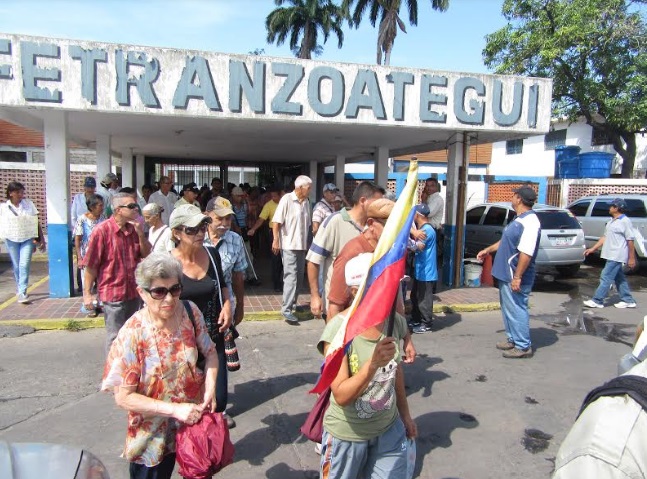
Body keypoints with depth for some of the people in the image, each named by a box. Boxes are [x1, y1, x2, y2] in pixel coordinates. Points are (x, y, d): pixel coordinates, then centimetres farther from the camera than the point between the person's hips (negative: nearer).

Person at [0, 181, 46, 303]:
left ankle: (21, 293, -8)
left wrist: (41, 239, 3)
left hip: (27, 239, -1)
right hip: (11, 239, 1)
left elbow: (36, 222, 4)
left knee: (24, 265, -10)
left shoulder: (28, 203, 1)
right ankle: (20, 289, 27)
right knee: (16, 266, 10)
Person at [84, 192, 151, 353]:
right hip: (113, 293, -6)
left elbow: (146, 255, 4)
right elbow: (91, 265, -12)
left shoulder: (135, 229, 5)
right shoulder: (102, 230, -13)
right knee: (115, 337, 4)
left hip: (134, 292, 6)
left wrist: (140, 233, -10)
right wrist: (87, 293, -11)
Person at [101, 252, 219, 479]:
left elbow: (210, 352, 1)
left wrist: (210, 387, -15)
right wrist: (174, 409, -25)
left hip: (194, 417, 4)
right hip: (154, 433, -4)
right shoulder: (132, 334, -24)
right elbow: (123, 397, -20)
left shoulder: (190, 312, -13)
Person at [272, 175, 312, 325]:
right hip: (289, 245, -7)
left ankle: (292, 303, 28)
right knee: (291, 276, -10)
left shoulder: (306, 202, 10)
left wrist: (307, 242, 15)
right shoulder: (287, 199, -10)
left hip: (302, 245, 7)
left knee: (299, 276, 13)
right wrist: (276, 240, -19)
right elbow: (276, 221, -13)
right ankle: (287, 310, -7)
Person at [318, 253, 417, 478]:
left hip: (389, 428, 4)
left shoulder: (395, 321, -9)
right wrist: (373, 363, -39)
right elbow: (341, 396, -26)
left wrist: (405, 414, 16)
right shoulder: (339, 329, -25)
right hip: (347, 434, -4)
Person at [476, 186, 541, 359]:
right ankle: (512, 339, 32)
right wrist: (488, 250, 30)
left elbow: (526, 253, -27)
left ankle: (523, 346, 11)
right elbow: (506, 241, 25)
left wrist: (517, 277, -27)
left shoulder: (529, 222, -22)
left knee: (517, 310, -1)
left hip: (515, 277, -10)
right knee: (508, 308, 19)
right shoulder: (520, 219, 12)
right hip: (507, 274, 10)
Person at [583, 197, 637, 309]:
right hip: (611, 255, 9)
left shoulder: (625, 221, -13)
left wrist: (632, 258, -14)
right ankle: (628, 300, 24)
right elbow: (605, 237, 18)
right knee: (619, 278, 15)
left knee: (606, 277, -7)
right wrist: (593, 248, 13)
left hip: (617, 256, -9)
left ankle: (597, 300, -3)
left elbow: (630, 241, -14)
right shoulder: (612, 221, 13)